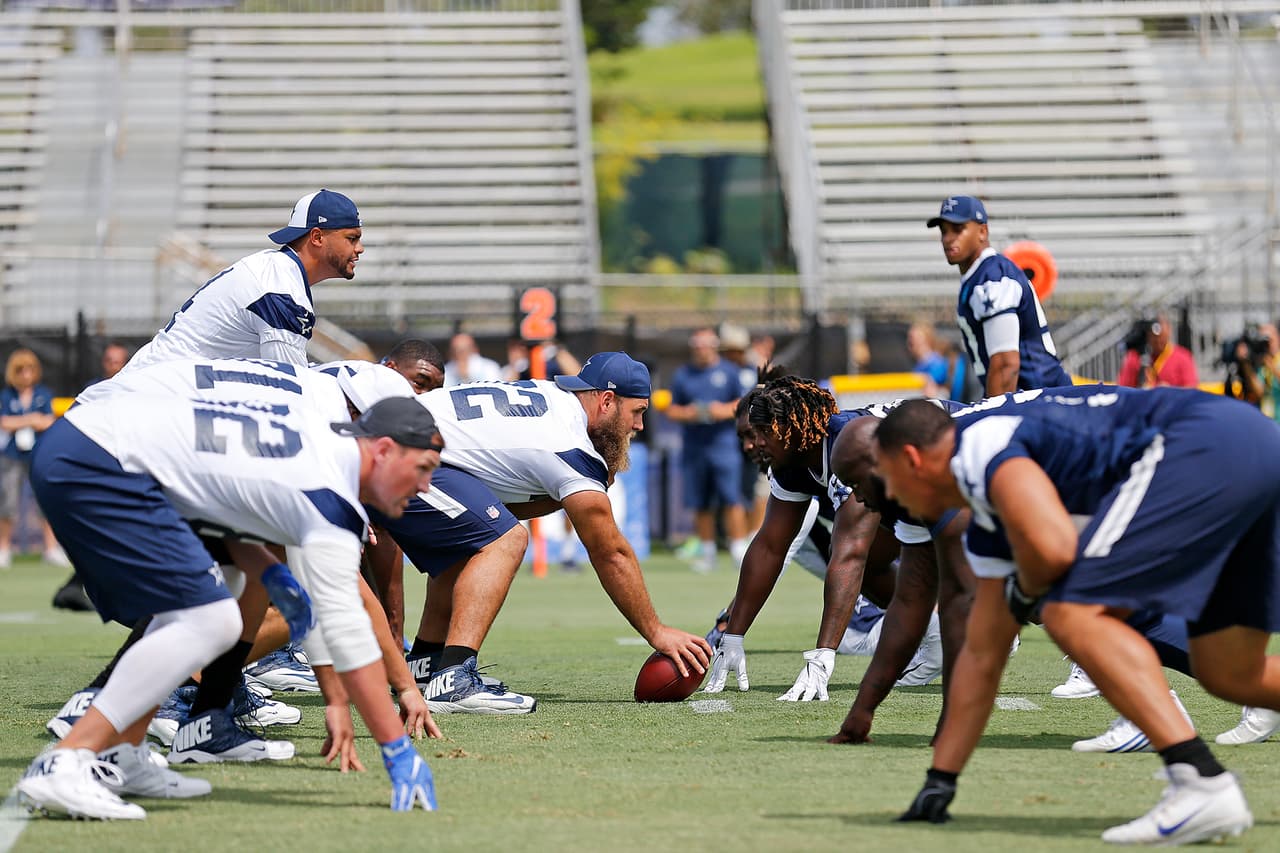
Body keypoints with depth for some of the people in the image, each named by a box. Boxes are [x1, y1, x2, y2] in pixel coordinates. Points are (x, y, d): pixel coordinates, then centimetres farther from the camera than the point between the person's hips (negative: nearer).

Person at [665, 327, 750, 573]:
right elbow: (672, 409, 13)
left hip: (723, 444, -3)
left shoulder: (729, 371, 5)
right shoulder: (682, 375, 12)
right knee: (701, 505, 6)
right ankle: (707, 552, 15)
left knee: (731, 500, -12)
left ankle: (739, 550, -10)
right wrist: (686, 414, -8)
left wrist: (725, 411, -13)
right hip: (693, 446, 3)